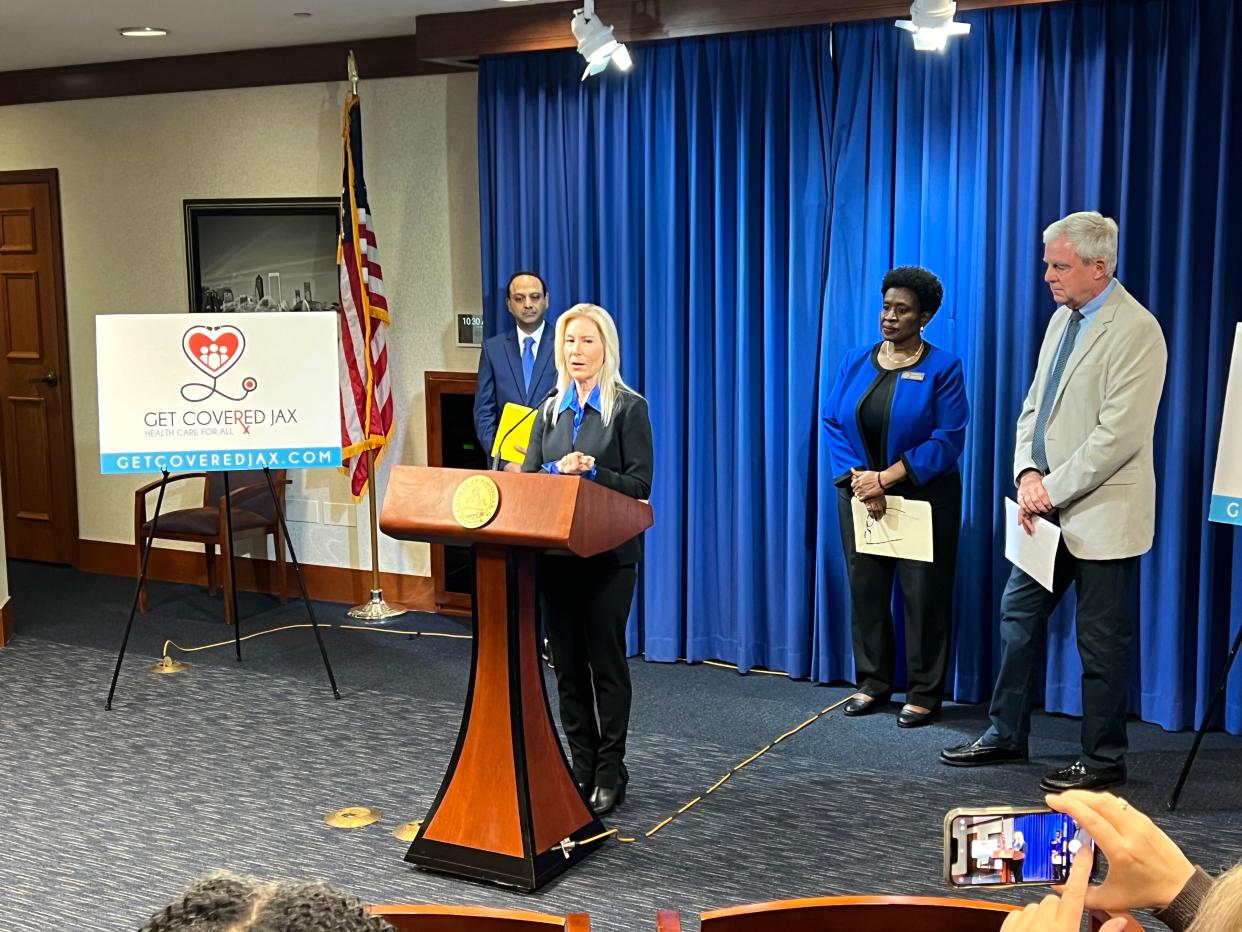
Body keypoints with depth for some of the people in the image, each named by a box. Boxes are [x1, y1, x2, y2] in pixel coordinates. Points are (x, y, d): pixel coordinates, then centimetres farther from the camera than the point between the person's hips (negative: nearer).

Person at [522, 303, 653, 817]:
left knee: (606, 661, 0)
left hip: (608, 553, -5)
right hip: (556, 550, 5)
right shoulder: (551, 411, 12)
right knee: (568, 663, 8)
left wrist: (591, 472, -22)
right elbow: (529, 476, 7)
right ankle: (580, 766, 18)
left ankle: (610, 771, 11)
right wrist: (559, 470, -12)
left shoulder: (629, 408, -4)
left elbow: (638, 485, -8)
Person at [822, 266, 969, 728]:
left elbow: (947, 441, -13)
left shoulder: (942, 368, -7)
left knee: (923, 595, 2)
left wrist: (886, 479, -17)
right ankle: (872, 683, 22)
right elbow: (833, 424, 3)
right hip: (859, 496, 4)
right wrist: (858, 480, -11)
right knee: (865, 589, 8)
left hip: (923, 498, -4)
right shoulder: (855, 362, 5)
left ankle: (924, 693, 14)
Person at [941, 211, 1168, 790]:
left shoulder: (1135, 330, -16)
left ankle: (1103, 759, 18)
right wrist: (1028, 474, -2)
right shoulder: (1063, 319, 11)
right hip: (1050, 507, 8)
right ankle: (1006, 735, 27)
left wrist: (1053, 488, -18)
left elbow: (1119, 435, -21)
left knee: (1101, 640, 3)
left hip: (1101, 514, -8)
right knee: (1018, 614, 14)